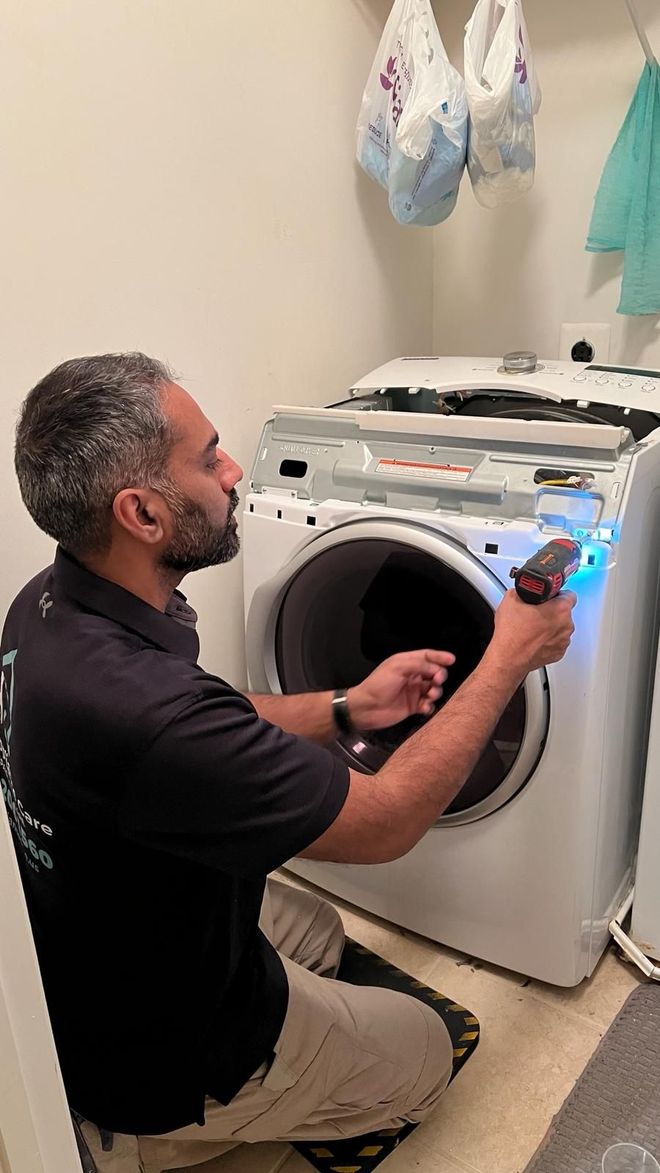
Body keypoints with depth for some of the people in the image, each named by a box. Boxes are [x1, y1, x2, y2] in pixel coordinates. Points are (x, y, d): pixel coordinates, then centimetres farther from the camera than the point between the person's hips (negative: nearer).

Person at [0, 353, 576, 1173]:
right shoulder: (137, 709, -41)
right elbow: (385, 821, -28)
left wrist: (350, 706, -2)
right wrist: (510, 657, -18)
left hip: (87, 960, 8)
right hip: (155, 1050, -7)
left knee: (317, 930, 30)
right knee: (423, 1053, 15)